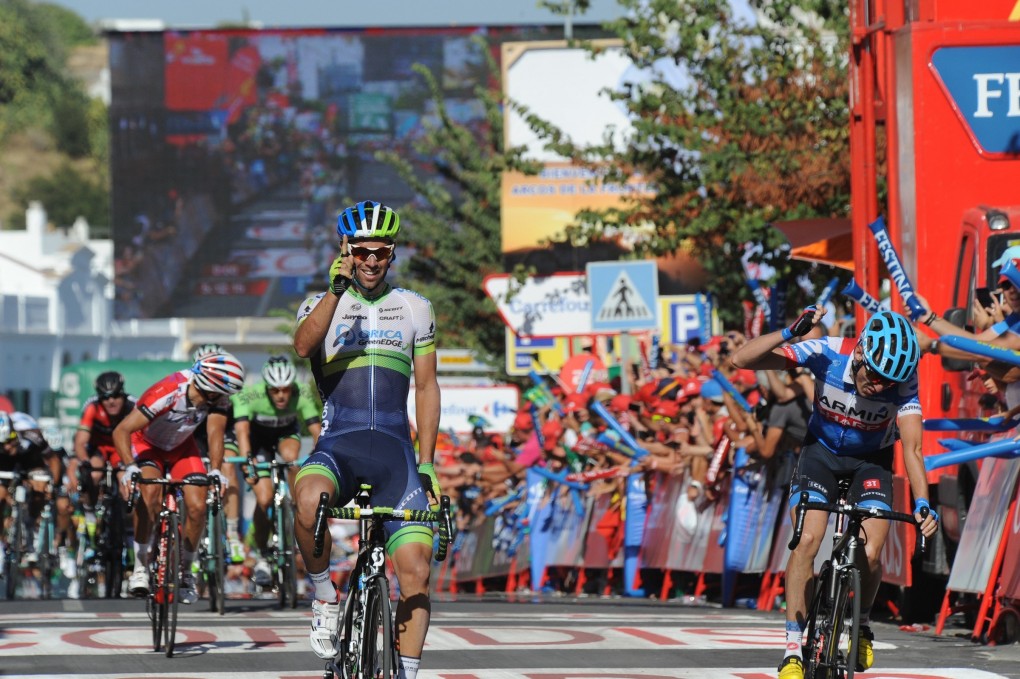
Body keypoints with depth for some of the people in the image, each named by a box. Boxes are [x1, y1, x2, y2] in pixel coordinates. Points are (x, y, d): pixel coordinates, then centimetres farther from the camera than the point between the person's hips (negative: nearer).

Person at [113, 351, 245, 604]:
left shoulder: (218, 397, -25)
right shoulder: (166, 393, -39)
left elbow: (215, 432, -28)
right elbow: (121, 431, -38)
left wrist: (215, 470, -45)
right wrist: (129, 467, -52)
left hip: (181, 447, 4)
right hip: (147, 444, -4)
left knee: (197, 507, -12)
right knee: (150, 492, -32)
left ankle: (184, 571, 8)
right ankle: (140, 567, -22)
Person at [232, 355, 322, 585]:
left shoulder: (302, 395, -31)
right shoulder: (250, 395, -37)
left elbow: (316, 431, -38)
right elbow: (242, 429, -47)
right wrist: (247, 460, -63)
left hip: (286, 431, 1)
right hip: (258, 436, -1)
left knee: (290, 457, -35)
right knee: (264, 499, -15)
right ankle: (261, 557, 4)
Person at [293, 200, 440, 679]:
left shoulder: (414, 309, 14)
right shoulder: (322, 305, 8)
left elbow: (427, 389, 14)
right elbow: (303, 345, -16)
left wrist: (426, 465, 6)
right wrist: (337, 290, -28)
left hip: (394, 450, 2)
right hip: (337, 446, -2)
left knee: (416, 569, -11)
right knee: (309, 500, -36)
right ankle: (325, 600, -13)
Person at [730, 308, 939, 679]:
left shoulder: (903, 381, -27)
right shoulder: (827, 353, -28)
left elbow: (912, 448, -31)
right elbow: (742, 359, -29)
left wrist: (922, 505, -46)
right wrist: (790, 332, -44)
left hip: (871, 461, 0)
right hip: (822, 451, 0)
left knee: (869, 555, -18)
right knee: (807, 541, -21)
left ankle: (861, 625, 12)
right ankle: (793, 648, -14)